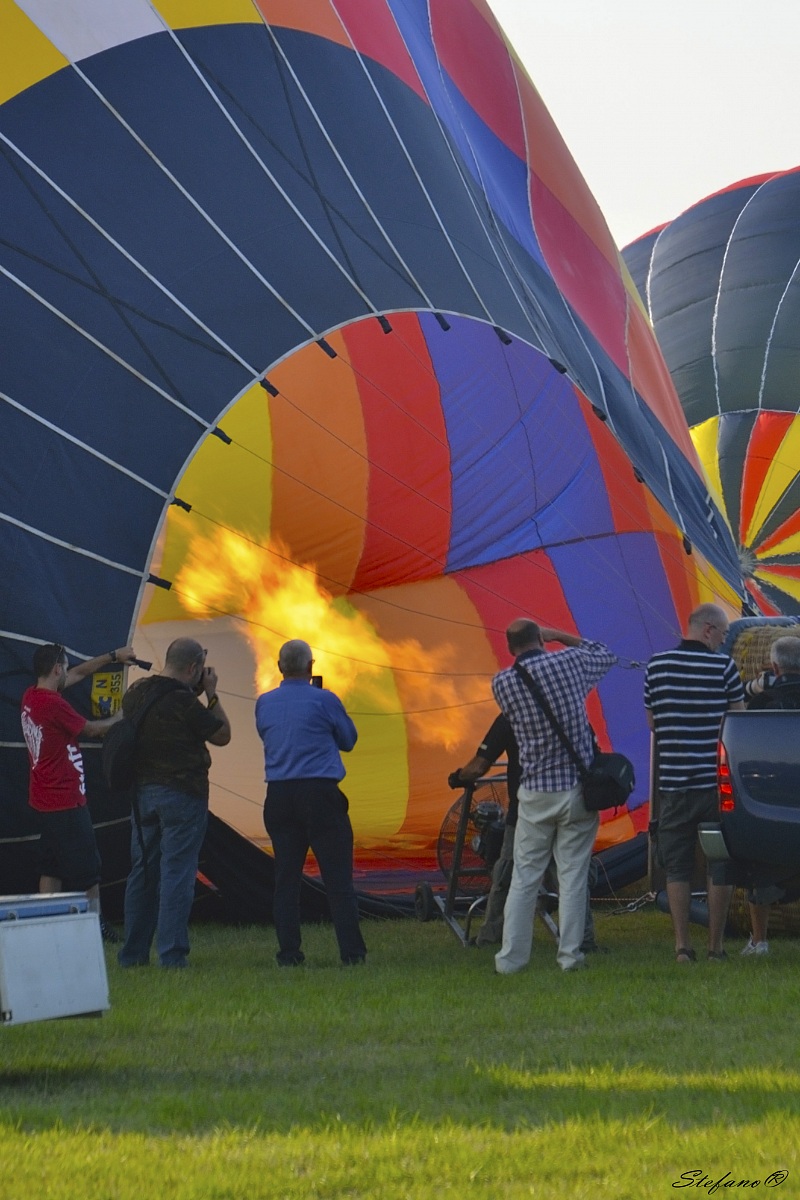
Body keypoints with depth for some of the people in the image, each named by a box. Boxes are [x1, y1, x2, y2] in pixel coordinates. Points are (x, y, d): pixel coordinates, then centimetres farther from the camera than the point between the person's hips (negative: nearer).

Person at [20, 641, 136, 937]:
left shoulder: (31, 697, 5)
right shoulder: (54, 705, -22)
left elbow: (78, 673, 17)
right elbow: (92, 729, -7)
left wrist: (113, 656, 21)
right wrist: (120, 718, 10)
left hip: (43, 800, 9)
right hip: (66, 802, -9)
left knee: (51, 868, 12)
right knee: (87, 869, 1)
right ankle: (96, 926, 7)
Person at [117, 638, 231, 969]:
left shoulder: (135, 694, 5)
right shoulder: (184, 702, -17)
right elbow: (222, 735, -6)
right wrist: (211, 694, 1)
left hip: (141, 791, 7)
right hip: (181, 793, -7)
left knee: (142, 871, 13)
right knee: (176, 873, -4)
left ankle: (133, 953, 16)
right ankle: (171, 954, -7)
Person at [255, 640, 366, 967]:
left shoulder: (264, 703, 6)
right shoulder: (324, 700, -5)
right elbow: (348, 740, 8)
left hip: (279, 796, 4)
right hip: (320, 792, -4)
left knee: (286, 878, 7)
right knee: (338, 876, -1)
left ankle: (289, 952, 6)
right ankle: (352, 951, -4)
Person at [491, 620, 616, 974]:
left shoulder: (502, 683, -4)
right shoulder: (569, 662, -4)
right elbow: (607, 656, 17)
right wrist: (559, 636, 17)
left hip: (536, 792, 0)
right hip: (578, 787, 0)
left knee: (524, 877, 6)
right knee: (573, 875, 4)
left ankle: (510, 958, 5)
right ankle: (570, 954, 3)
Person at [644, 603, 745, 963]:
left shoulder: (656, 666, 3)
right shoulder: (723, 666, -6)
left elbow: (652, 722, 11)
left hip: (673, 782, 2)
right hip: (716, 781, -2)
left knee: (677, 868, 8)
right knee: (720, 867, 7)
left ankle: (682, 946, 4)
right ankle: (715, 946, 7)